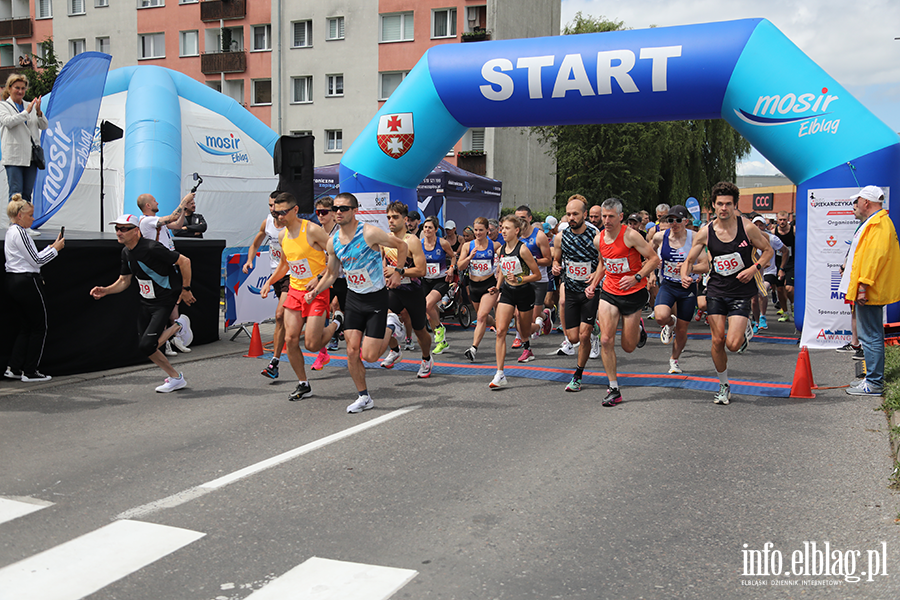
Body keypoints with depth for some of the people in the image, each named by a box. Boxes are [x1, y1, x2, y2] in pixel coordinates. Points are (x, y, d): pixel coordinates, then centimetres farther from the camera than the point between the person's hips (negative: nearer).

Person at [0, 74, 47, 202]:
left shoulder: (30, 105, 16)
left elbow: (44, 126, 8)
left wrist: (38, 112, -10)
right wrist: (27, 112, -19)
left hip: (31, 156, 4)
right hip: (14, 156, -4)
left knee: (27, 193, 6)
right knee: (16, 192, -7)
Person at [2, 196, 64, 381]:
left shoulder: (10, 232, 16)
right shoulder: (20, 233, -15)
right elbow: (36, 260, -16)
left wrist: (51, 247, 19)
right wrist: (55, 248, -4)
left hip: (13, 282, 10)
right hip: (27, 282, -10)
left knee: (25, 326, 14)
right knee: (39, 327, 0)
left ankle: (14, 368, 10)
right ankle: (30, 372, 4)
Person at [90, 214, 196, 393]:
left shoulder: (151, 248, -22)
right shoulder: (127, 252, 4)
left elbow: (184, 261, -18)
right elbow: (124, 281, 15)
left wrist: (185, 289, -13)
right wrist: (105, 290, -1)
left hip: (164, 302, -8)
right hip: (146, 302, 8)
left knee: (146, 345, -18)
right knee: (146, 347, 7)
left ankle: (176, 328, 7)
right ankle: (175, 378, 22)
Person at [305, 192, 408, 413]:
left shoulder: (370, 233, -18)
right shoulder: (333, 241, -1)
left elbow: (402, 246, -5)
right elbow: (331, 273, 13)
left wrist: (397, 273, -10)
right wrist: (316, 289, -1)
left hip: (376, 297, -5)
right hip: (353, 297, 5)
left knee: (369, 356, -7)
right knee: (352, 351, -1)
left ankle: (390, 330, 24)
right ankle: (364, 397, 16)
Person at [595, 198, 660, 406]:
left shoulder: (630, 235, -16)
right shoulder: (599, 239, 1)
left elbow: (654, 259, -13)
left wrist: (636, 277, -24)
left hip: (633, 294, -4)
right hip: (609, 293, 4)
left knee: (628, 347, 4)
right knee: (606, 340, -12)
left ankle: (638, 329, 41)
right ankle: (614, 389, -2)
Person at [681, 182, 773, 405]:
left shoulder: (746, 227, -8)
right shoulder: (705, 232, -4)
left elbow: (768, 250, 4)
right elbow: (689, 260, 4)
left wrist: (754, 268, -13)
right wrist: (685, 275, -17)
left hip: (741, 292, -2)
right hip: (716, 291, 2)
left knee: (732, 344, -13)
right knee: (717, 341, 0)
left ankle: (745, 329, 25)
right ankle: (724, 386, 20)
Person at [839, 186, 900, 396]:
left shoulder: (878, 223, -15)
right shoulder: (874, 223, 20)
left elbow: (875, 256, -24)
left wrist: (863, 285, -26)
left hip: (869, 292, -11)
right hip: (868, 292, 11)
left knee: (870, 337, -8)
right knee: (872, 335, 16)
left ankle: (874, 384, -5)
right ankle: (874, 378, 24)